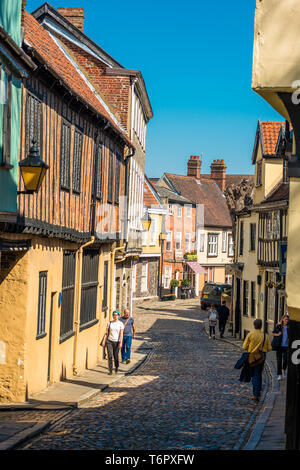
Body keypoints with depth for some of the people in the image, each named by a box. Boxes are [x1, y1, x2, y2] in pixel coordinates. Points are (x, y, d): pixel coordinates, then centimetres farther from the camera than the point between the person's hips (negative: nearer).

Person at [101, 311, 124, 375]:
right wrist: (103, 341, -2)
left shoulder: (121, 324, -2)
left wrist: (121, 342, -17)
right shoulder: (110, 323, 5)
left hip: (116, 342, -1)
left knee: (116, 356, 4)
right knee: (110, 356, -9)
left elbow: (121, 334, -8)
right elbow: (106, 332, 4)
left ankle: (117, 367, 35)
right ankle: (110, 371, -5)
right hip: (109, 341, 1)